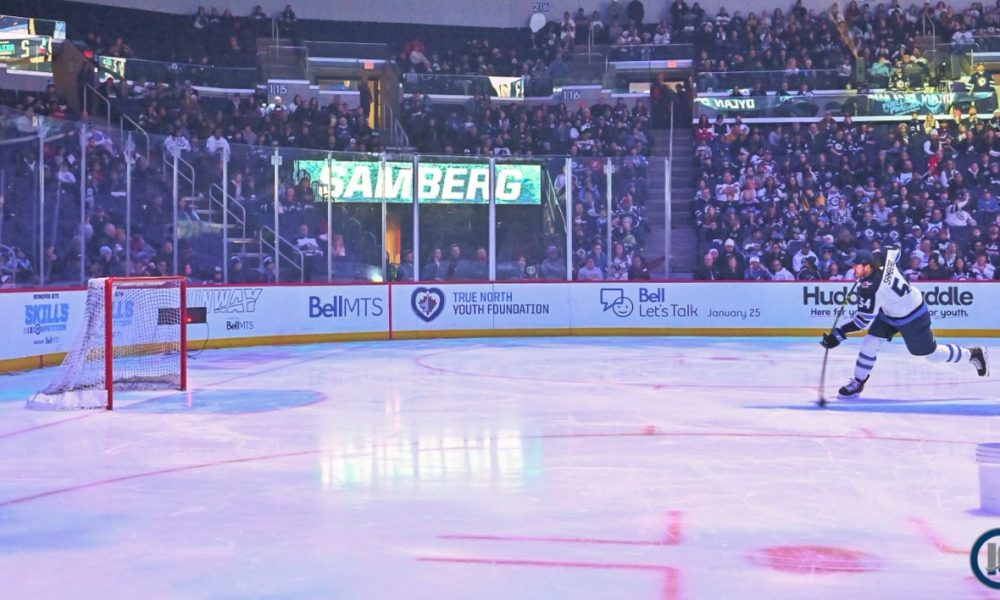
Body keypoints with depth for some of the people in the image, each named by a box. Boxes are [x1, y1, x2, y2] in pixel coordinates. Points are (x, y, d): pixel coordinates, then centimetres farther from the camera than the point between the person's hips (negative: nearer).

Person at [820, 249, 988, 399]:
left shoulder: (871, 289, -38)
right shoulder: (879, 257, -17)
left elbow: (864, 320, -33)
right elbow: (894, 252, 7)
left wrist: (839, 334, -34)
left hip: (912, 319, -9)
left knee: (932, 354, 11)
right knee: (869, 342, -1)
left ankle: (973, 354, 32)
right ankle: (858, 382, 9)